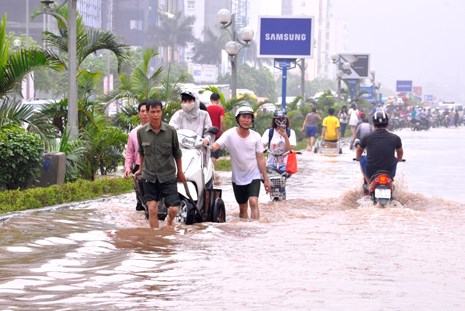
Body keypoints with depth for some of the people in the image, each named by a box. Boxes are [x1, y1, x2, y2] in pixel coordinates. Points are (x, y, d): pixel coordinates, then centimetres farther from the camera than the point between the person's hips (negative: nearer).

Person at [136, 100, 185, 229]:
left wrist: (180, 172, 13)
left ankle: (169, 221, 31)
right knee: (152, 209, -4)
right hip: (149, 176, 1)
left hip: (168, 176, -1)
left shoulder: (171, 131, -8)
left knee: (173, 209, -3)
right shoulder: (141, 132, -5)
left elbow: (177, 153, 5)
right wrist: (141, 169, 23)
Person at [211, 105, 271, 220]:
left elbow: (260, 158, -1)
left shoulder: (256, 136, -5)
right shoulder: (230, 134, -10)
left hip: (254, 176, -1)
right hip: (238, 177, 1)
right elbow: (216, 145, -23)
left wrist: (266, 179, 0)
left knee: (253, 202, -20)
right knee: (242, 208, 13)